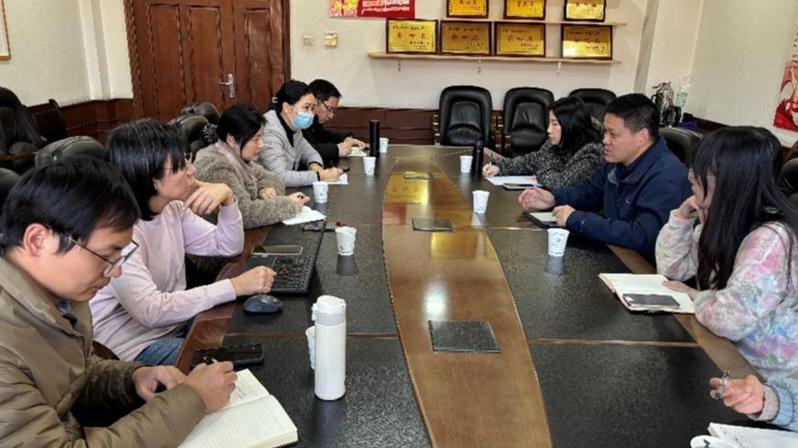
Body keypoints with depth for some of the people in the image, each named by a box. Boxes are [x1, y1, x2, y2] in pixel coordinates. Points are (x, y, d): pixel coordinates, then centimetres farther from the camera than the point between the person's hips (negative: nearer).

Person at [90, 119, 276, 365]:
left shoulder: (172, 207, -1)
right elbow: (151, 311, -32)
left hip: (177, 321, 8)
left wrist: (228, 198, -13)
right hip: (137, 345, -7)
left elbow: (227, 247, 5)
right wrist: (234, 287, -31)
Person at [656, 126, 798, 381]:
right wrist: (683, 216, -8)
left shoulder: (770, 240, -29)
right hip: (727, 352, 7)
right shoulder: (722, 220, -1)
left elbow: (728, 320, -36)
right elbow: (671, 268, 5)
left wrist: (695, 297, -15)